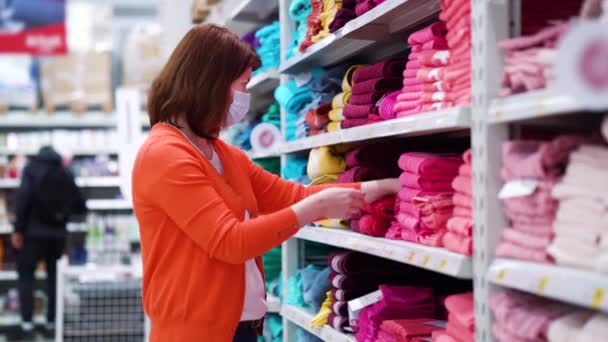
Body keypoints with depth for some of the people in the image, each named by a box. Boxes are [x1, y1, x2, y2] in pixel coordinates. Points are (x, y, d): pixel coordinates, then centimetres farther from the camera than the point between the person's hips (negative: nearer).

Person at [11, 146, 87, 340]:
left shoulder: (32, 169, -1)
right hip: (58, 233, 3)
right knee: (54, 277, 13)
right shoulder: (66, 174, 9)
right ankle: (52, 324, 13)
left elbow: (24, 198, -13)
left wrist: (18, 229, -10)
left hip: (35, 231, -3)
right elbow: (80, 207, 8)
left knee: (25, 275, 3)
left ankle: (27, 325, -7)